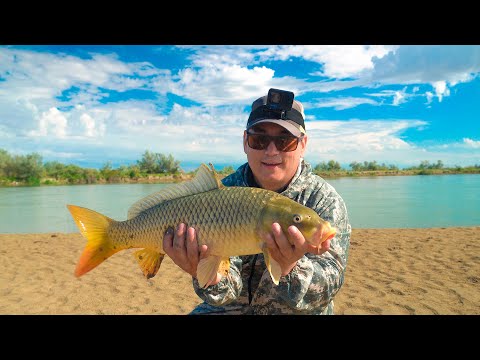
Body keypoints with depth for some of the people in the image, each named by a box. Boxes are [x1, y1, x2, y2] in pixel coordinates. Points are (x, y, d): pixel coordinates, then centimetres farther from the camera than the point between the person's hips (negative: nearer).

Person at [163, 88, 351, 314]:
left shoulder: (325, 201, -11)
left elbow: (329, 284, -19)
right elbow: (230, 285, -13)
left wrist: (289, 268, -38)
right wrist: (210, 275, -34)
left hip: (299, 311, 1)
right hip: (232, 308, 0)